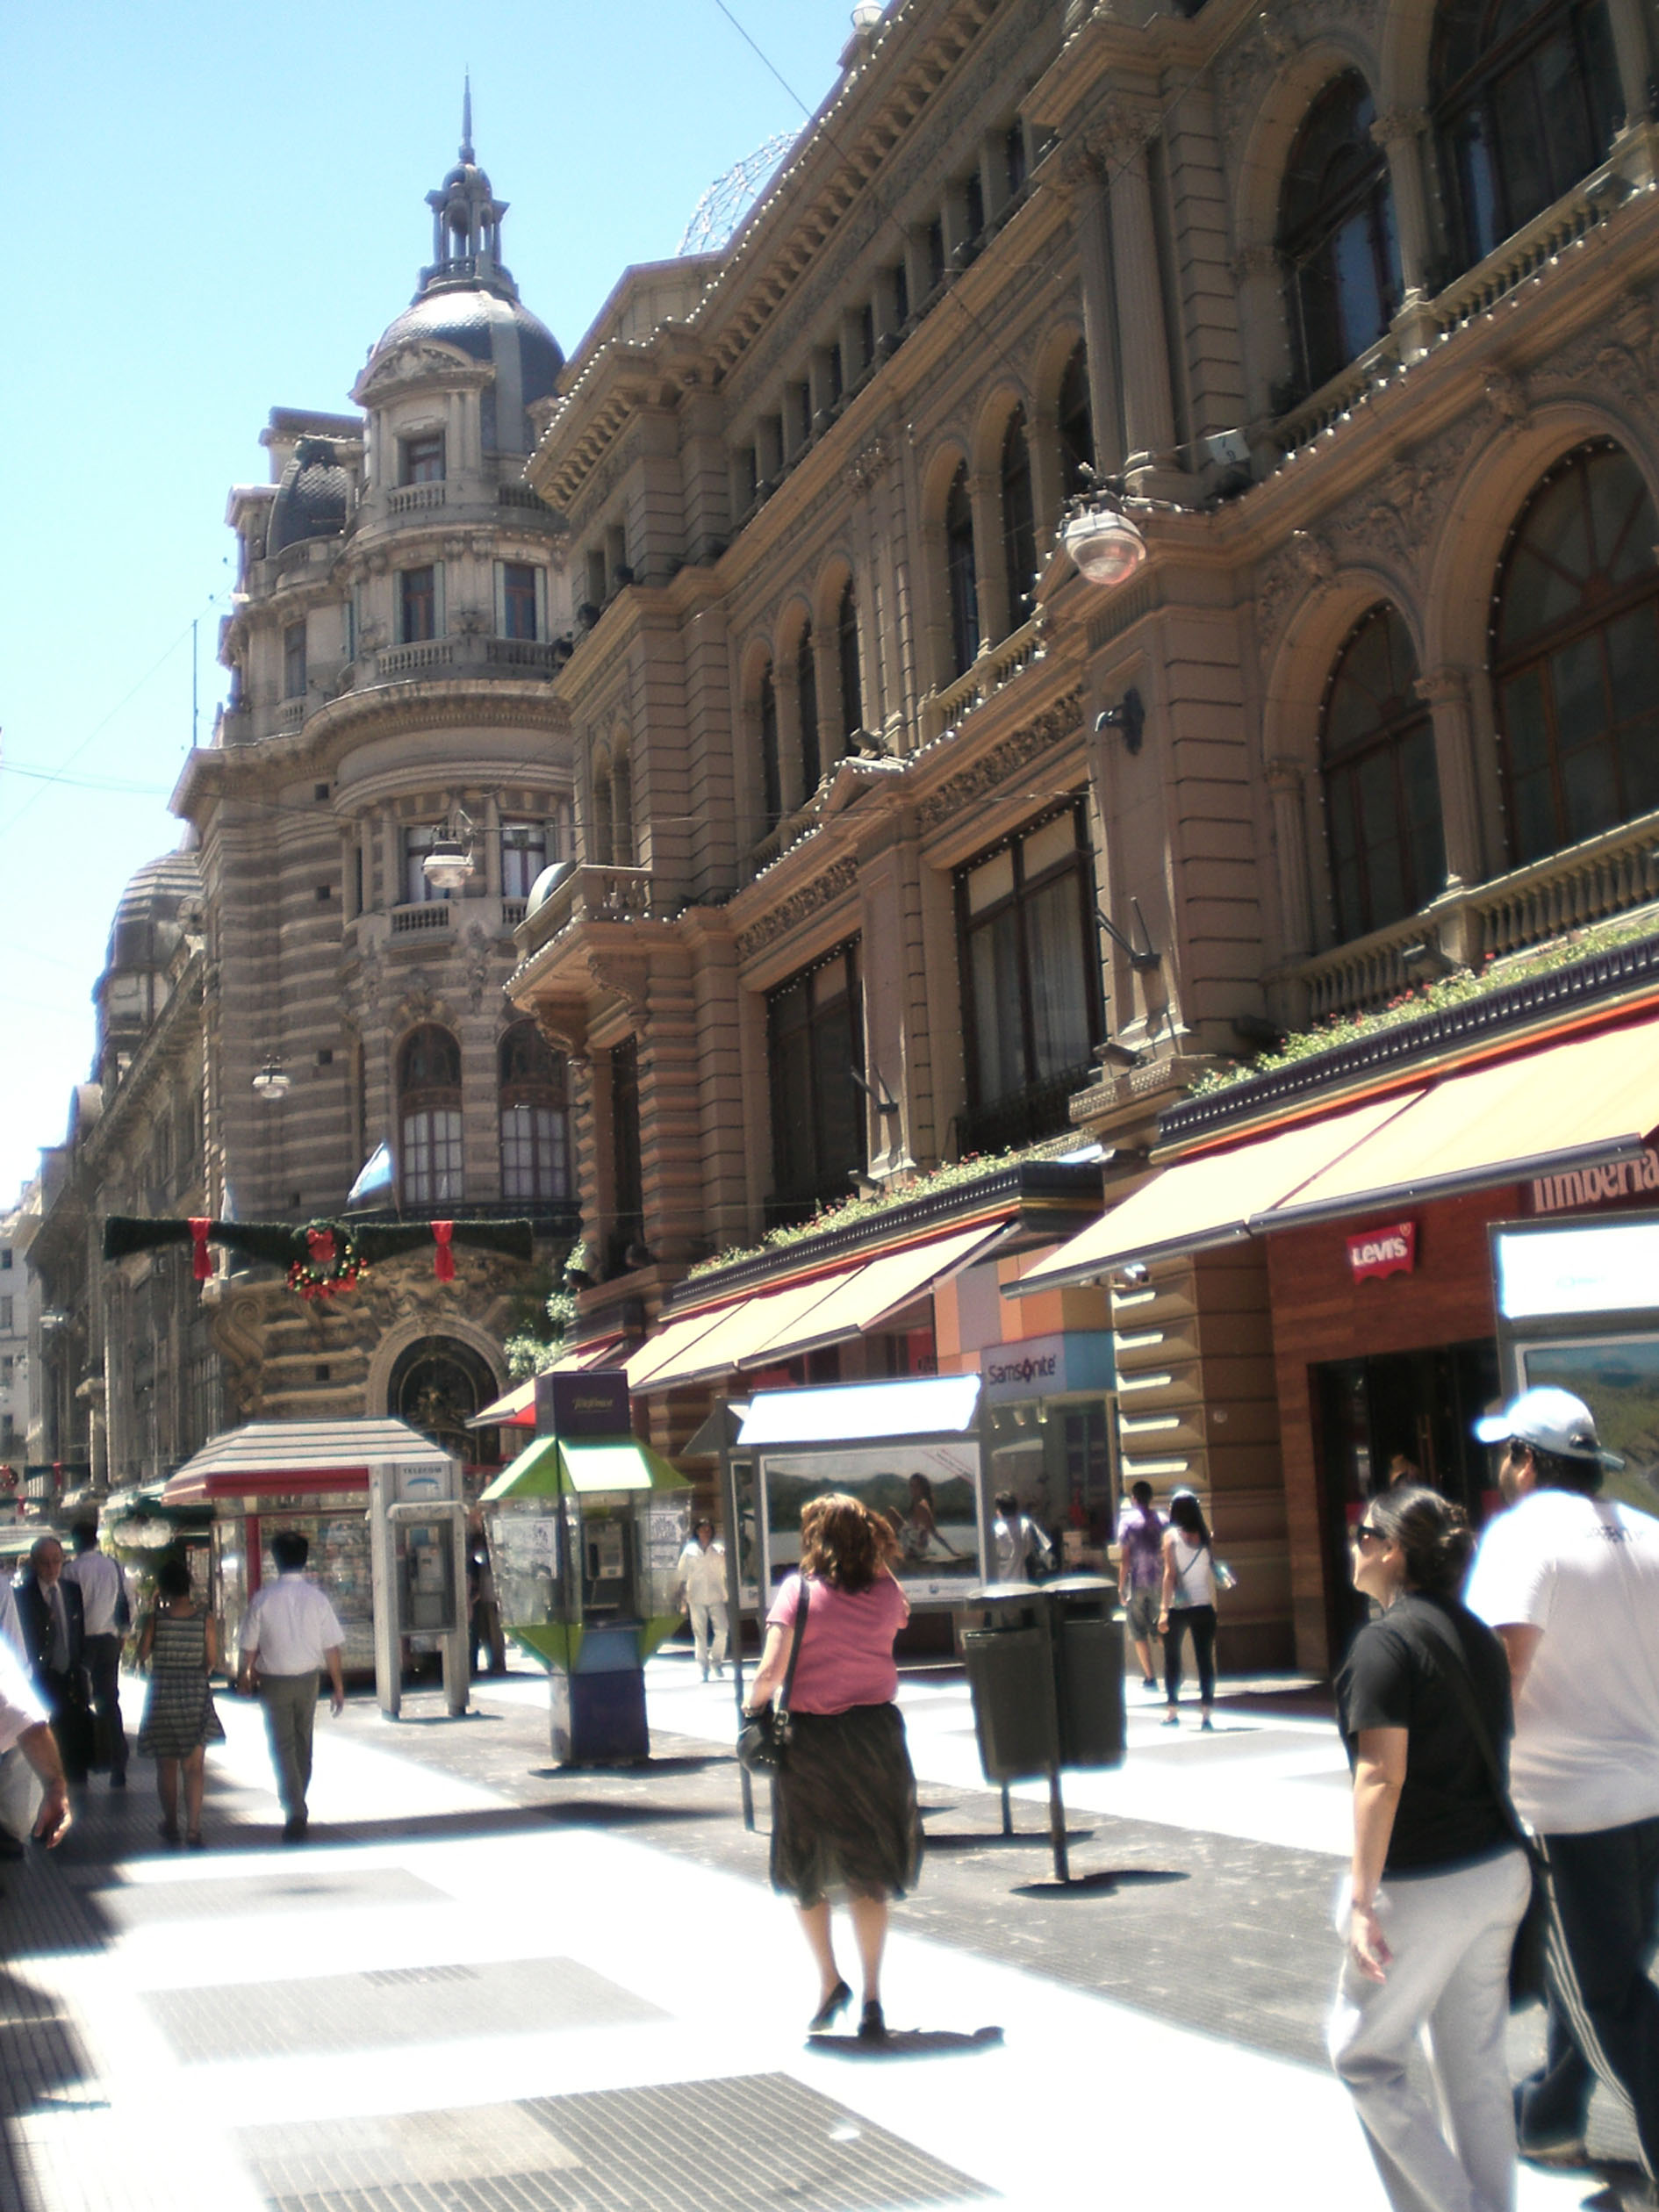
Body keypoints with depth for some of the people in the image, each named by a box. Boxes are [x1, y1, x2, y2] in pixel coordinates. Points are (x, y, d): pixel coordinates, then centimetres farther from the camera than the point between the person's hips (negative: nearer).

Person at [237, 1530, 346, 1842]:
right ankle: (297, 1807, 32)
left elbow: (250, 1646, -4)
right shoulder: (317, 1598, -8)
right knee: (303, 1742, 19)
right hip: (307, 1679, 2)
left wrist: (245, 1676, 16)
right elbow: (331, 1647, -6)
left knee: (282, 1747, 1)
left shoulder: (263, 1600, -12)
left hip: (274, 1681, -2)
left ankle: (295, 1815, -10)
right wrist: (338, 1687, 4)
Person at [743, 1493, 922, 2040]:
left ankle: (829, 1982, 20)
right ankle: (871, 1999, 9)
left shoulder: (799, 1591, -10)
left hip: (809, 1738, -2)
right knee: (869, 1875, 10)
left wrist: (753, 1704, 2)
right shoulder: (885, 1592, -1)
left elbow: (770, 1672, -18)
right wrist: (878, 1559, 14)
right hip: (874, 1734, 2)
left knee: (805, 1872, 16)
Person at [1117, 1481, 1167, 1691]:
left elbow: (1125, 1558, -10)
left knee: (1140, 1633, 5)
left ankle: (1149, 1678, 3)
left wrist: (1121, 1587, -4)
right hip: (1159, 1581, 4)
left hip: (1136, 1582, -3)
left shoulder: (1128, 1521, -7)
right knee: (1161, 1630, 15)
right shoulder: (1163, 1520, 3)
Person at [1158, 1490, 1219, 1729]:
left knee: (1172, 1658, 13)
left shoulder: (1171, 1535, -6)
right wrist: (1214, 1606, 10)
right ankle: (1206, 1714, -2)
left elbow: (1170, 1573, -12)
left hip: (1177, 1608, -2)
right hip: (1204, 1607, 2)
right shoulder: (1204, 1537, 5)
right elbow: (1213, 1573, 4)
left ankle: (1172, 1713, 14)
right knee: (1205, 1659, 3)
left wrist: (1164, 1609, -14)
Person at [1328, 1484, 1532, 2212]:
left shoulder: (1386, 1640, -15)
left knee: (1364, 2055, 7)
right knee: (1476, 2064, 14)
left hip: (1425, 1884, -8)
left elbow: (1382, 1776, -21)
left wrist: (1362, 1898, -20)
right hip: (1500, 1871, 8)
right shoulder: (1478, 1634, 10)